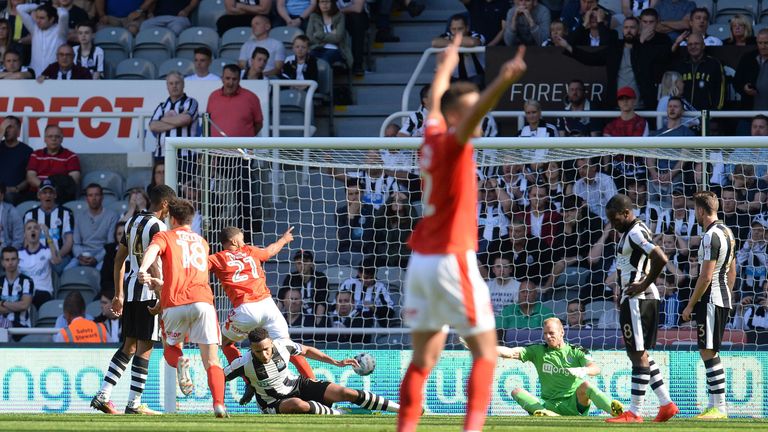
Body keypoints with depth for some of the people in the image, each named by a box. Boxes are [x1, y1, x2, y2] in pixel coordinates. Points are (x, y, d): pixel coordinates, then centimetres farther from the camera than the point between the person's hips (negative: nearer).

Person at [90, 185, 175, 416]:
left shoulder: (132, 222, 14)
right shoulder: (157, 227, -11)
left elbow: (119, 260, 18)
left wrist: (119, 294, 23)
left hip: (129, 287, 8)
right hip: (148, 291, -8)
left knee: (129, 345, 15)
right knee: (144, 348, -2)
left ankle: (103, 395, 7)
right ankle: (134, 403, -2)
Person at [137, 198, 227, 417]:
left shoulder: (164, 236, 14)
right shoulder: (202, 242, 28)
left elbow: (152, 250, -11)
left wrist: (143, 270, -29)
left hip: (175, 305, -2)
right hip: (202, 300, 2)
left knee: (170, 348, 21)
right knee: (211, 360, 0)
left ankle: (180, 362, -14)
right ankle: (219, 404, -22)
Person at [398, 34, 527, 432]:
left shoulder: (432, 137, 9)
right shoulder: (451, 144, -12)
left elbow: (436, 97, 30)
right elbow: (474, 114, -34)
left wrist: (448, 62, 48)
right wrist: (502, 82, -51)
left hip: (420, 261, 8)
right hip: (452, 260, -8)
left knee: (425, 357, 9)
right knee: (485, 350, -4)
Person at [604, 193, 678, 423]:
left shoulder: (635, 233, -15)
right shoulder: (631, 233, 17)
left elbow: (661, 259, -27)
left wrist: (644, 285, -18)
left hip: (636, 298, -11)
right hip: (632, 299, 11)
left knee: (638, 354, -7)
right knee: (638, 353, 15)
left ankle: (634, 412, -4)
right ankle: (666, 404, 16)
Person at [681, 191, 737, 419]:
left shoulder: (711, 237, -16)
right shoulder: (727, 233, 15)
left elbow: (706, 276, -20)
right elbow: (732, 271, 21)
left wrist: (690, 305, -14)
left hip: (710, 300, -10)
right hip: (723, 300, 10)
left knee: (708, 352, -9)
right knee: (709, 352, 13)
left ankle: (719, 407, -11)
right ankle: (714, 405, 14)